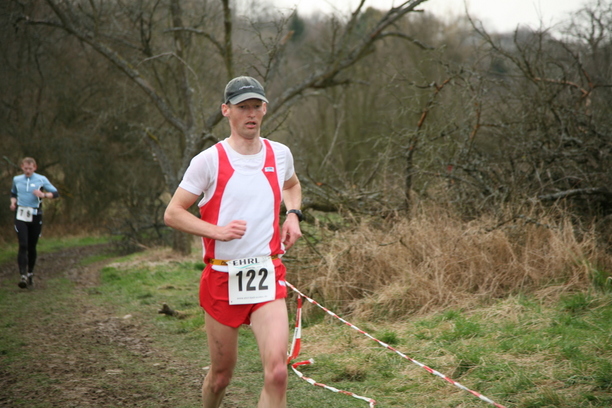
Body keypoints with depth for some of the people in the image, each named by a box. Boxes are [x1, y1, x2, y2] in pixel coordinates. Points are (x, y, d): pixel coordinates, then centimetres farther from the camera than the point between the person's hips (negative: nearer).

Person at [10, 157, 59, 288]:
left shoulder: (41, 179, 2)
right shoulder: (17, 180, 10)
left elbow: (56, 193, -1)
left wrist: (44, 195, -18)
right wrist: (13, 201, 6)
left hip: (35, 216, 0)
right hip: (21, 216, 0)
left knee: (32, 247, 8)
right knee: (23, 245, -14)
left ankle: (30, 273, 27)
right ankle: (23, 275, -19)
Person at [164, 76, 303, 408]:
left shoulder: (280, 154, 6)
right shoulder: (209, 160, -6)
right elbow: (172, 213, -5)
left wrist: (293, 214, 9)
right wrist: (217, 230, -19)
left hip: (268, 276, 2)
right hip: (222, 278, -2)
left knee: (277, 371, -16)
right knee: (221, 374, 11)